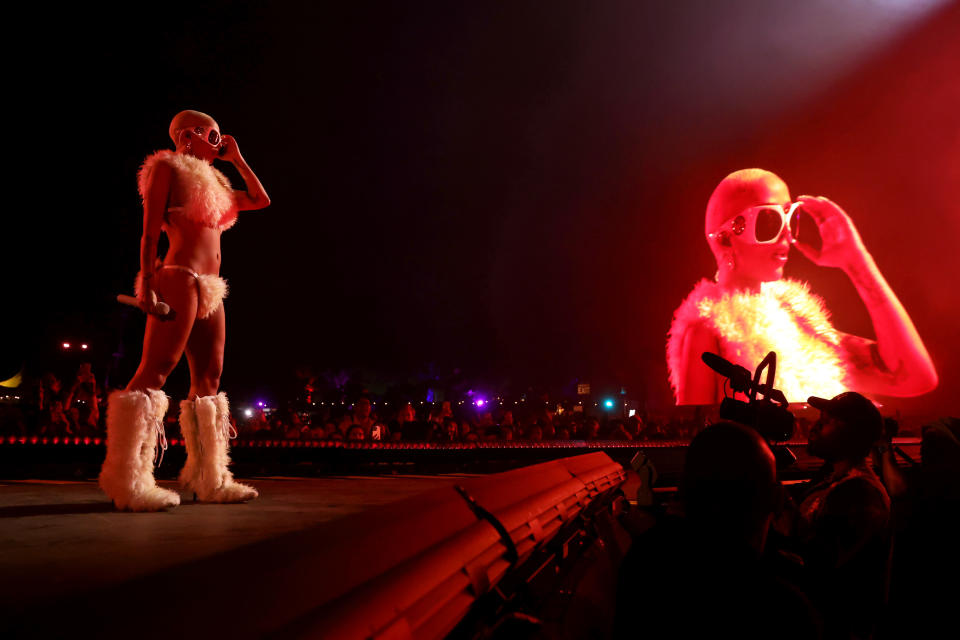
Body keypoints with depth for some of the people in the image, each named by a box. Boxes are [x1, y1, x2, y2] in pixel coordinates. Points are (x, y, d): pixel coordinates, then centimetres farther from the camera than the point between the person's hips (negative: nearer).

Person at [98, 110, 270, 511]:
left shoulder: (212, 183, 26)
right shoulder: (167, 167, 4)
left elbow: (261, 200, 29)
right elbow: (150, 229, -5)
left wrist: (237, 159, 25)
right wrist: (147, 280, -15)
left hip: (209, 290, 9)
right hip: (179, 279, -9)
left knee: (208, 378, 3)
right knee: (156, 369, -16)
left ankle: (209, 478, 4)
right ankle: (126, 480, -17)